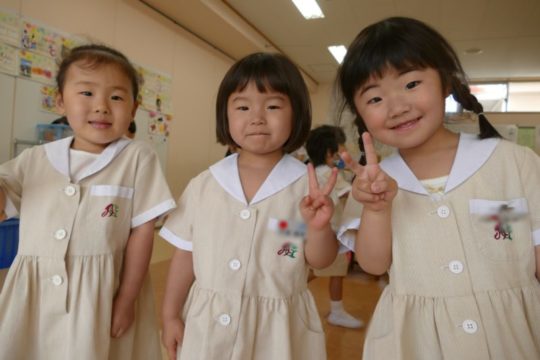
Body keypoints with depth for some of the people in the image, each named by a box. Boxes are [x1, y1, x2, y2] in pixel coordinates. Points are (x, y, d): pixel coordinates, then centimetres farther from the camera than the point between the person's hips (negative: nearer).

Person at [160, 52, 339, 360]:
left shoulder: (306, 185, -10)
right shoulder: (203, 185, -3)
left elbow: (320, 261, -6)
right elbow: (186, 253, 4)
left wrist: (319, 227, -25)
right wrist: (170, 315, 6)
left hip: (277, 328, -1)